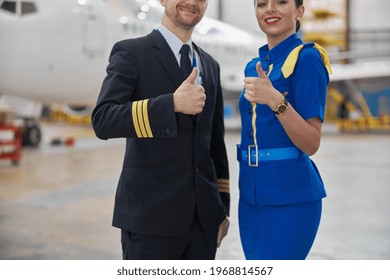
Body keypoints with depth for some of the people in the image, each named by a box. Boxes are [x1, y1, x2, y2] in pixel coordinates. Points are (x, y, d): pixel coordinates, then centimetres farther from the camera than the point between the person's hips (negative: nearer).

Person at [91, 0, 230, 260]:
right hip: (151, 213, -5)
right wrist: (173, 103, -25)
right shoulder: (131, 53, -3)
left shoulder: (210, 65, 15)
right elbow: (103, 120, -17)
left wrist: (222, 208, 15)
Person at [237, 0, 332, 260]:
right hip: (251, 195, 7)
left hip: (290, 197, -7)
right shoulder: (253, 66, 13)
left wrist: (276, 100, -28)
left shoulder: (307, 58, -9)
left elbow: (311, 144, -14)